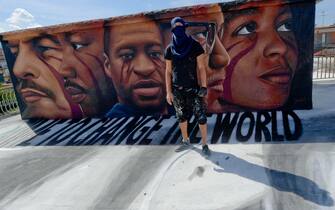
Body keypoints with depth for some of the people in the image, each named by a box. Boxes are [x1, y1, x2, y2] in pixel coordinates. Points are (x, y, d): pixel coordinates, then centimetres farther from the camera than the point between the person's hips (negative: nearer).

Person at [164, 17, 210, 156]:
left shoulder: (195, 46, -4)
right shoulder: (170, 49, 2)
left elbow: (201, 67, -4)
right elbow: (168, 71, 4)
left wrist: (203, 86, -13)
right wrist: (168, 92, 0)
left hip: (193, 88, -2)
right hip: (177, 90, 2)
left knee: (201, 117, -2)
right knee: (181, 117, 14)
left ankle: (204, 144, 14)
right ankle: (185, 140, 34)